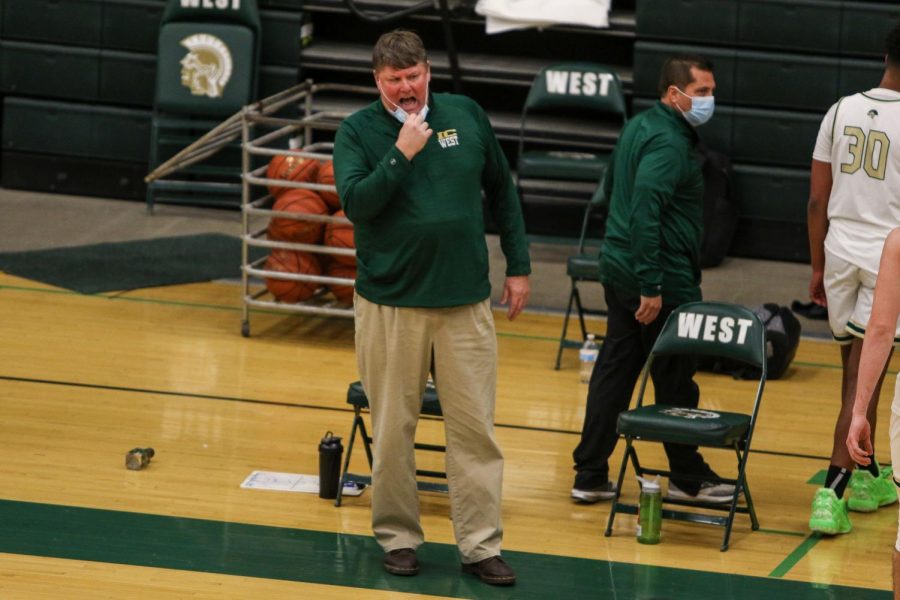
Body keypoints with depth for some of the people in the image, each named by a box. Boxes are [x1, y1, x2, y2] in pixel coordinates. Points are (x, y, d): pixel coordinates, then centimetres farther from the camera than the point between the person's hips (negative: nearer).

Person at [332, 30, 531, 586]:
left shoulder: (466, 116, 4)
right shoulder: (358, 131, -3)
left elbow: (503, 191, 13)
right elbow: (356, 203, -16)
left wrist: (519, 267, 11)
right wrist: (402, 153, -23)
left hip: (466, 303, 2)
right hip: (390, 303, -2)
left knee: (476, 428, 2)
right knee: (394, 430, 7)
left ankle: (481, 544, 8)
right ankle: (398, 536, 20)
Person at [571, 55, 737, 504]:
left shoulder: (638, 127, 12)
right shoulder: (669, 143, -19)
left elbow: (611, 186, 24)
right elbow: (645, 209, -28)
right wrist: (651, 286, -27)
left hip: (618, 270, 9)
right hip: (666, 280, -9)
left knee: (614, 370, 11)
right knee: (675, 380, 3)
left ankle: (590, 475, 12)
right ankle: (688, 478, 15)